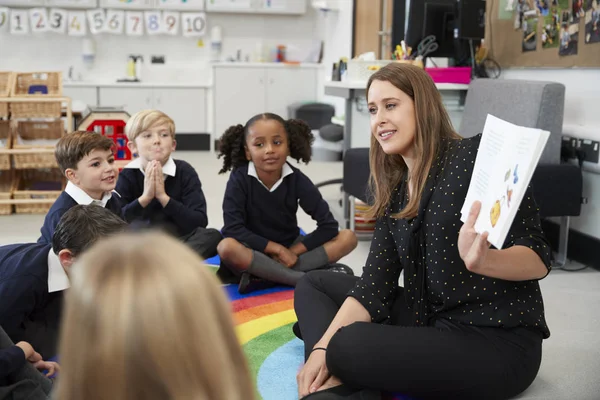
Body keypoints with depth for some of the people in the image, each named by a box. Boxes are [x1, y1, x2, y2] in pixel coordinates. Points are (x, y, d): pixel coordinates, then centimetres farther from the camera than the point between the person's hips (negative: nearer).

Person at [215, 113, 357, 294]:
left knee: (348, 237, -17)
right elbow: (233, 230, -20)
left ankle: (261, 276, -26)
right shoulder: (239, 179, -14)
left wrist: (293, 252, -17)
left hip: (290, 250, 3)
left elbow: (329, 225, -10)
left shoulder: (296, 179, -10)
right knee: (227, 247, -37)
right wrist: (277, 248, -20)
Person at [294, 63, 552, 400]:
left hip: (499, 342, -8)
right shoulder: (394, 192, 8)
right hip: (431, 321, 8)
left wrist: (483, 261, -37)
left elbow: (538, 257, -15)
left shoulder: (475, 157, -13)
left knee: (349, 346, -29)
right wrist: (323, 347, -12)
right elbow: (375, 283, 1)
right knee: (314, 285, 9)